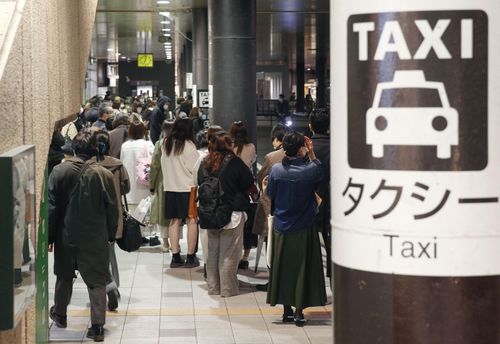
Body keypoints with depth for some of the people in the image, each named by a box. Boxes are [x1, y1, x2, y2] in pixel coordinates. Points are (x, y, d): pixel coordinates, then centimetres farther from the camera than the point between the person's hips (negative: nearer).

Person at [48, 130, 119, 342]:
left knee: (64, 276, 22)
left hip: (66, 236, 2)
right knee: (96, 281, 6)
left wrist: (50, 237, 5)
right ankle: (97, 326, 3)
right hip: (96, 238, -2)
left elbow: (51, 207, -4)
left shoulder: (59, 172, -9)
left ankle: (60, 315, 38)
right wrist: (111, 235, 9)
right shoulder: (104, 174, -12)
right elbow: (112, 208, -5)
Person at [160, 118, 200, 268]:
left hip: (170, 188, 5)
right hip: (188, 188, -5)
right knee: (191, 221, 2)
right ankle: (190, 257, 2)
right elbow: (196, 168, -9)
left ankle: (175, 257, 10)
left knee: (174, 221, 9)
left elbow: (164, 165, 11)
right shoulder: (188, 145, -13)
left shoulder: (166, 144, 4)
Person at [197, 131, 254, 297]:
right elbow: (249, 182, -8)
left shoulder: (205, 163, 2)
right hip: (232, 213, -5)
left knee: (212, 251, 14)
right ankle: (228, 288, 6)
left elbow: (200, 184, 12)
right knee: (229, 252, 2)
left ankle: (213, 287, 21)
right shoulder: (234, 162, -14)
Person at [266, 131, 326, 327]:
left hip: (281, 228, 2)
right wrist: (312, 154, 2)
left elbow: (271, 195, 2)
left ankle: (287, 310, 18)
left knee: (283, 267, 13)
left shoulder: (276, 170, -11)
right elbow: (321, 174, 8)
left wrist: (265, 186, 22)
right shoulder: (310, 170, -15)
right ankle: (299, 312, 9)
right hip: (303, 229, -2)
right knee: (301, 268, 7)